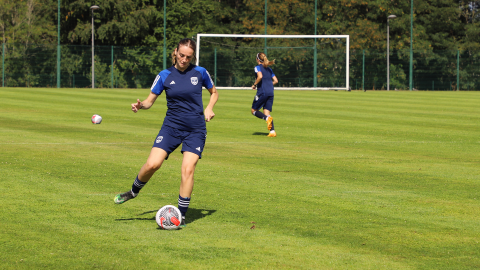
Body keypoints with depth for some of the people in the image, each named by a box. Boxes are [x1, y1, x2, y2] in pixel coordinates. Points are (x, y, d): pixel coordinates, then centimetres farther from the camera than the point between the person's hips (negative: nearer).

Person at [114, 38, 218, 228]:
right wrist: (140, 105, -18)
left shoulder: (200, 73, 1)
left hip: (195, 130, 0)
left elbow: (214, 93, 17)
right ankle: (134, 191, 15)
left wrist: (209, 108, -1)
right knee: (152, 164, -15)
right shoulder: (165, 76, 1)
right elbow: (150, 100, 4)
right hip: (171, 126, 0)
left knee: (188, 169, -14)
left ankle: (181, 215, -2)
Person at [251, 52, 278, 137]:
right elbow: (275, 80, 16)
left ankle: (267, 118, -20)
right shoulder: (269, 69, 18)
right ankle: (272, 131, -11)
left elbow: (260, 76, -20)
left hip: (262, 92, -6)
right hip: (270, 93, 6)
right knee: (267, 113, 6)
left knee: (254, 110, 7)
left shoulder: (258, 67, -1)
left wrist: (254, 84, -7)